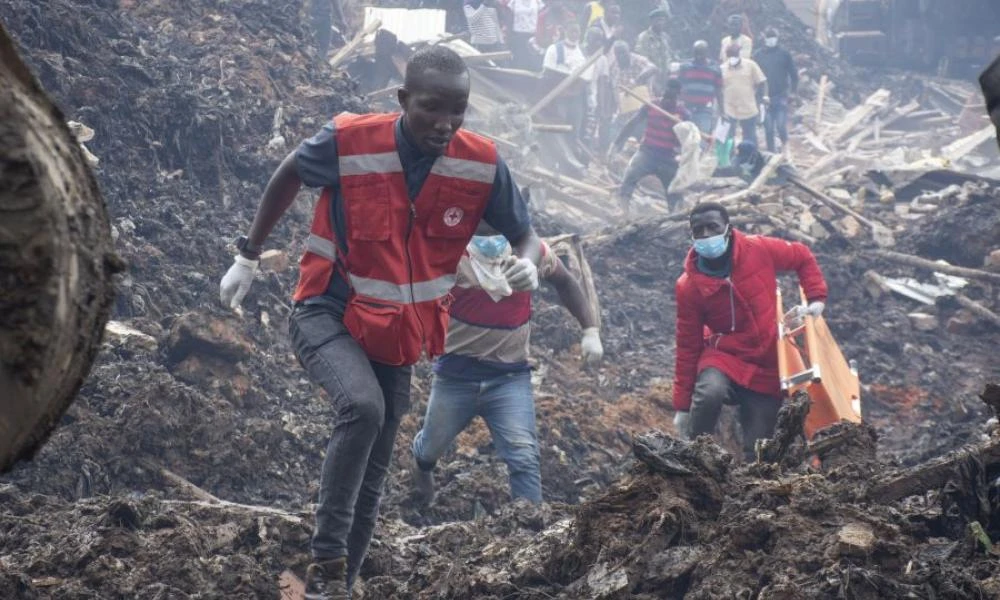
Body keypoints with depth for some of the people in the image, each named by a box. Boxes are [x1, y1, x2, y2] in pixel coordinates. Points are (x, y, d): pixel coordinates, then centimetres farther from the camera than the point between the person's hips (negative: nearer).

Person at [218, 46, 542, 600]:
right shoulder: (347, 141, -20)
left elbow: (523, 234, 0)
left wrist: (527, 263, -25)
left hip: (400, 335, 4)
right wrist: (248, 257, 8)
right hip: (329, 315, -4)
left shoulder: (481, 164, -14)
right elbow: (288, 176, 1)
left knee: (373, 473, 11)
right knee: (362, 407, -33)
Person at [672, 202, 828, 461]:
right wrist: (682, 405, -3)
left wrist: (816, 298, -3)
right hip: (724, 356, -1)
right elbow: (688, 346, -4)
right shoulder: (689, 287, -10)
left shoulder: (759, 250, -10)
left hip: (768, 366, 2)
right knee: (709, 394, -36)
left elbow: (803, 258, 9)